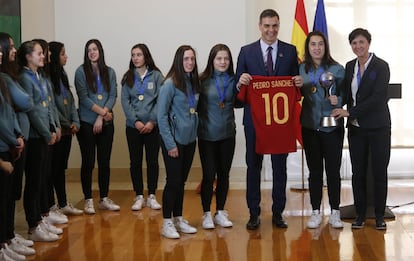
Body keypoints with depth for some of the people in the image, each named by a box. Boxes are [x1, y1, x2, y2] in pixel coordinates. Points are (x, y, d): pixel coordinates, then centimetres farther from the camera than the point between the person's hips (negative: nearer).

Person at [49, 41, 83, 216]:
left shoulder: (62, 74, 13)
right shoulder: (48, 77, -14)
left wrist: (75, 122, 1)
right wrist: (66, 124, -9)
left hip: (67, 130, 8)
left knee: (61, 168, 13)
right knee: (53, 168, -1)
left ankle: (63, 204, 20)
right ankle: (51, 206, 6)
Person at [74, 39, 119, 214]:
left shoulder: (109, 72, 8)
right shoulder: (81, 71, -2)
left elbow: (113, 96, 2)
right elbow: (83, 97, -8)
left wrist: (101, 117, -9)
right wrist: (102, 111, -10)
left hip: (106, 123, 3)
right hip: (87, 123, -3)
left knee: (105, 162, 7)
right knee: (88, 162, 1)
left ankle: (104, 199, 17)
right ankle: (88, 200, 9)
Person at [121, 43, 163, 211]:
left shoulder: (156, 75, 0)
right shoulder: (128, 77, 6)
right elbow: (125, 100, 0)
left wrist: (152, 121, -13)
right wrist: (135, 121, -11)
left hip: (152, 126, -2)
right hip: (133, 126, 2)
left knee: (152, 161, 4)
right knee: (135, 162, 6)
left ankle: (152, 196, 15)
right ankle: (139, 197, 15)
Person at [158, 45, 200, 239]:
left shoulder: (194, 82, 6)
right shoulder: (170, 83, -13)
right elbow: (162, 115, -14)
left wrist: (195, 132, 3)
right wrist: (170, 144, -15)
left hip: (190, 139, 6)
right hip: (174, 140, -6)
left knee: (182, 181, 13)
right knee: (173, 181, -2)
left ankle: (178, 219, 23)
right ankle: (167, 223, 7)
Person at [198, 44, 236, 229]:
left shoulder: (233, 80, 4)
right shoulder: (203, 81, -7)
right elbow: (196, 106, -4)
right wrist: (201, 124, -13)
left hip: (227, 135, 3)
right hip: (207, 135, -3)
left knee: (224, 174, 10)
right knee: (209, 175, 1)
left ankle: (220, 212, 22)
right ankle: (206, 214, 14)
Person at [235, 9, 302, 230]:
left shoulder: (290, 51, 5)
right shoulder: (246, 52, 3)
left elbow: (296, 82, 7)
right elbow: (238, 85, 3)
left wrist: (299, 83, -16)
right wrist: (240, 82, -20)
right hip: (254, 117, 0)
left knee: (280, 166, 8)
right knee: (253, 165, 5)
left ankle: (278, 213, 18)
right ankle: (254, 213, 14)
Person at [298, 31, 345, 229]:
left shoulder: (337, 69, -3)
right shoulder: (302, 69, 4)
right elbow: (298, 94, 11)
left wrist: (338, 101, -20)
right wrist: (296, 87, -9)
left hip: (332, 125, -2)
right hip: (310, 126, 2)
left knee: (333, 170, 3)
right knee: (314, 170, 9)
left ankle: (335, 213, 13)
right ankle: (315, 212, 16)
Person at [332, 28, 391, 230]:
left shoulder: (381, 66, -9)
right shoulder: (350, 66, 8)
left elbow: (377, 97, -17)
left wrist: (350, 112, -19)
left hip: (378, 127, -4)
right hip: (356, 128, 5)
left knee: (379, 172, 3)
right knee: (358, 172, 7)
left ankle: (379, 215, 14)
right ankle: (360, 214, 16)